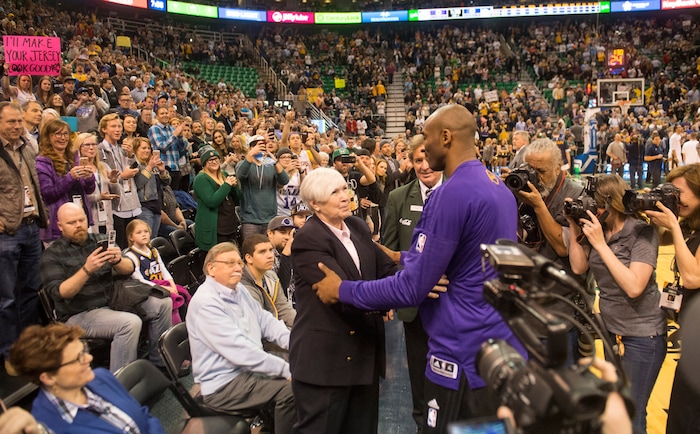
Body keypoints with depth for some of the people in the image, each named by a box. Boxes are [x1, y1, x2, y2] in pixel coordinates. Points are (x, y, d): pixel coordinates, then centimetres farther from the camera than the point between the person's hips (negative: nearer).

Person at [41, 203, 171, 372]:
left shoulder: (100, 240, 10)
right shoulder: (51, 255, -4)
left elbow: (129, 269, 3)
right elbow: (59, 293, -18)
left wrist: (117, 260, -22)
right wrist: (87, 270, -32)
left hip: (113, 300, 6)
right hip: (79, 314, -6)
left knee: (163, 304, -4)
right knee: (130, 322, -31)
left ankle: (160, 363, 9)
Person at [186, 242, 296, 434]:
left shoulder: (239, 290, 7)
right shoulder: (205, 302, -21)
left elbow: (265, 320, 8)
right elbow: (239, 350, -27)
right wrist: (286, 369, -28)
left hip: (250, 368, 9)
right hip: (224, 384, -9)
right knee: (291, 388, -23)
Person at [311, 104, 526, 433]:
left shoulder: (451, 194, -21)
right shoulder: (499, 187, 7)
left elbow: (412, 287, -20)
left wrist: (343, 290, -8)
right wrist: (408, 257, 18)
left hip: (466, 355, -9)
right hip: (505, 345, 9)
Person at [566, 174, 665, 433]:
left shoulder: (642, 232, -19)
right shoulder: (597, 228, -1)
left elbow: (634, 286, -28)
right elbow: (578, 267, -4)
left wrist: (601, 244, -27)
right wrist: (574, 227, -11)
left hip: (642, 336, -7)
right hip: (611, 330, 7)